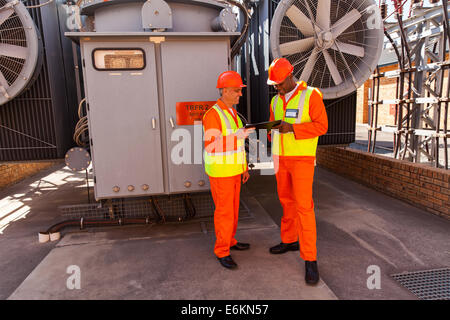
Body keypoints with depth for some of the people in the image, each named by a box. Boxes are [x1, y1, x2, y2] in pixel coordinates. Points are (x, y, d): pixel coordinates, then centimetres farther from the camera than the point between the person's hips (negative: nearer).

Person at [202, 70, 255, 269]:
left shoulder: (232, 113, 10)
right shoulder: (213, 115, -19)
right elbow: (211, 147, -23)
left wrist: (244, 167, 15)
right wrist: (237, 135, -29)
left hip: (233, 170, 8)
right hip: (220, 171, -8)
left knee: (233, 207, 17)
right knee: (224, 212, -1)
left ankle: (229, 240, 34)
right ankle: (222, 251, 14)